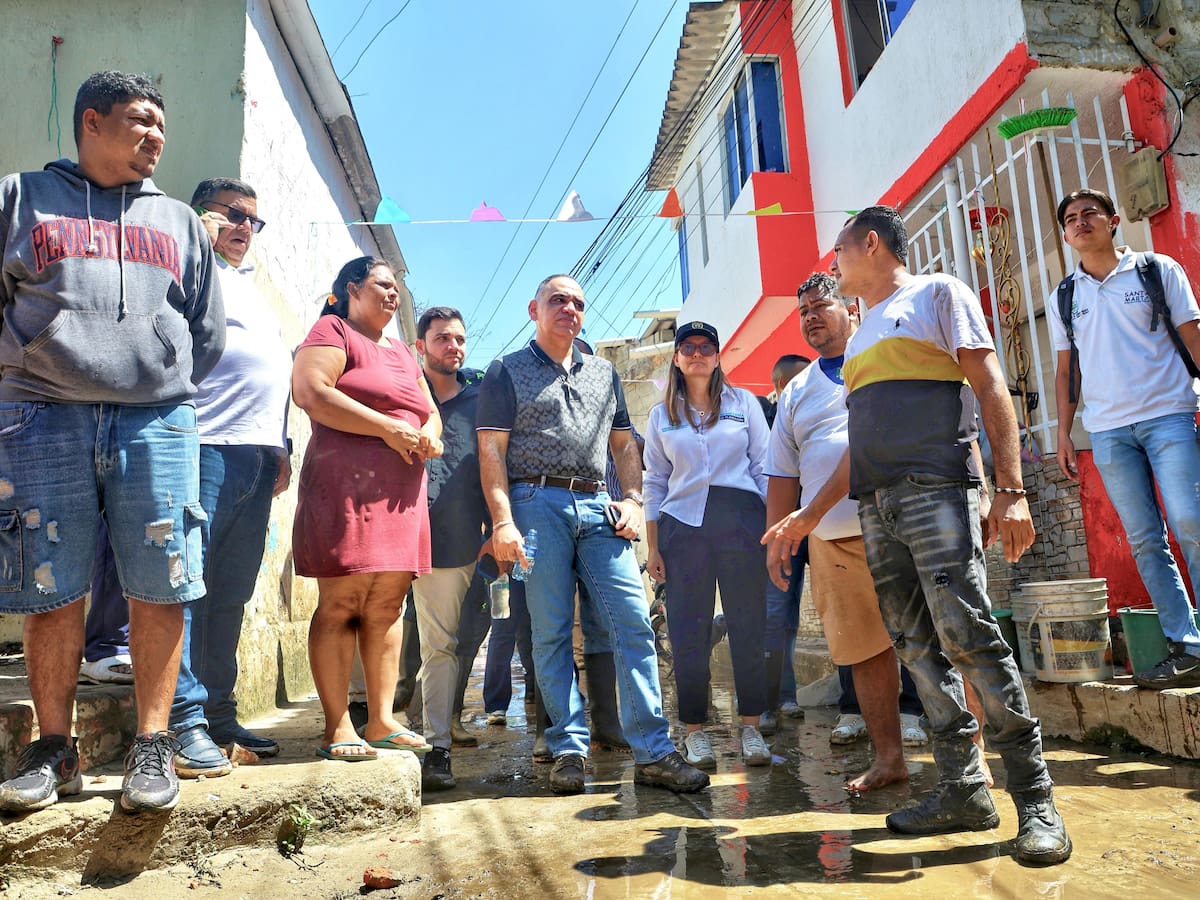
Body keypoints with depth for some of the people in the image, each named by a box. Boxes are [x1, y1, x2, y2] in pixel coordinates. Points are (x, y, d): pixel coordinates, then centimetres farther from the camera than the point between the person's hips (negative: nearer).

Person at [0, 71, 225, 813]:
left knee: (159, 587, -3)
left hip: (156, 422, 1)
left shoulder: (179, 220, 20)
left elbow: (208, 332, 19)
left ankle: (153, 746, 6)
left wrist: (166, 388, 9)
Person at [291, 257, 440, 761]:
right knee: (341, 604, -7)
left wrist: (430, 435, 2)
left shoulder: (403, 354, 28)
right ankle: (337, 729, -2)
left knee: (386, 607, 5)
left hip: (402, 494, 7)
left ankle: (381, 720, 11)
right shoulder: (333, 331, 5)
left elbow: (430, 412, 28)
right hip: (347, 486, -7)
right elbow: (310, 392, -12)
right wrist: (390, 428, -14)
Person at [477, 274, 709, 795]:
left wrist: (633, 500, 6)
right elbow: (492, 451, 0)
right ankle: (569, 749, 10)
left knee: (634, 623, -5)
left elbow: (624, 443, 22)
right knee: (551, 633, -1)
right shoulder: (507, 372, 9)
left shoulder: (604, 374, 22)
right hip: (538, 504, -3)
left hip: (598, 507, 4)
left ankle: (652, 752, 0)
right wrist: (503, 521, -11)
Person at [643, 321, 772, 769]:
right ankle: (694, 730, 13)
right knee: (688, 631, 2)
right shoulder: (661, 416, 11)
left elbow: (765, 467, 6)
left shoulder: (743, 402, 8)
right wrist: (652, 546, 6)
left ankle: (751, 727, 16)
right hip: (682, 524, 1)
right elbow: (654, 482, 11)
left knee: (748, 626, 3)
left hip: (741, 519, 0)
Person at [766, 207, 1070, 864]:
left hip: (936, 490, -7)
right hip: (875, 508, 7)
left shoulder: (937, 293, 7)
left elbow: (991, 388, -4)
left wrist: (1011, 490, -15)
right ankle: (963, 791, 13)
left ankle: (1036, 800, -2)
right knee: (918, 648, 4)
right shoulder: (861, 336, 26)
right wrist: (808, 515, 22)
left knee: (967, 633, -13)